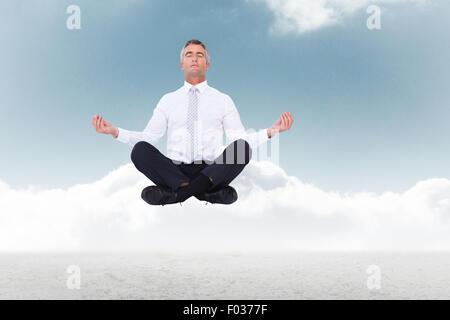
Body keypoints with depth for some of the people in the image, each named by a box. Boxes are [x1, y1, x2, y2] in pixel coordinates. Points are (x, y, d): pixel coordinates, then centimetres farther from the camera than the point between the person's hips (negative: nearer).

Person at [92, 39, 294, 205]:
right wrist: (114, 131, -2)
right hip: (174, 171, 1)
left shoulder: (223, 100, 15)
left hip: (212, 172, 0)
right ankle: (207, 192, -32)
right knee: (140, 149, -27)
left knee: (241, 145, -29)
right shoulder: (168, 100, 18)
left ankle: (177, 192, -32)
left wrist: (271, 132, -9)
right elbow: (148, 138, 11)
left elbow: (241, 141, 7)